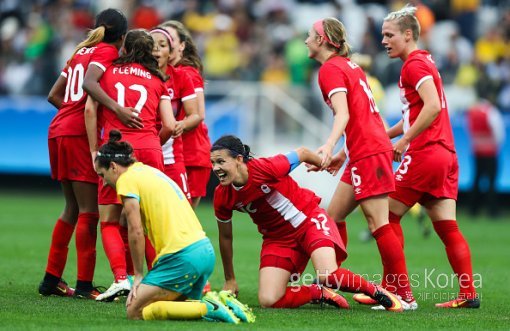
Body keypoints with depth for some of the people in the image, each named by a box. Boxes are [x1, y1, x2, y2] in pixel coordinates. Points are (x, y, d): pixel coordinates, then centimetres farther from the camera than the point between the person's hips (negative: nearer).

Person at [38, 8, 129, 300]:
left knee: (73, 208, 15)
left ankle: (52, 279, 16)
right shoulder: (107, 52, -3)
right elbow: (90, 83, -23)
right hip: (80, 134, -8)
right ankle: (84, 285, -8)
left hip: (59, 130, 8)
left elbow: (55, 95, 21)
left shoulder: (82, 51, 20)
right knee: (90, 210, -6)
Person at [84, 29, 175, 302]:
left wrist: (94, 150, 5)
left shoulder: (108, 71, 12)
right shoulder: (157, 80, 16)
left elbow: (90, 109, 1)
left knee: (109, 222, 3)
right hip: (150, 151, 2)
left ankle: (121, 278, -15)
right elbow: (169, 126, 7)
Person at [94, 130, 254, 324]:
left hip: (182, 255, -9)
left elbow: (136, 232, -10)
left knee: (135, 312, -7)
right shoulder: (151, 171, 24)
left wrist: (138, 275, 0)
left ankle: (208, 308, -16)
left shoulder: (127, 179, -2)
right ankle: (222, 303, 0)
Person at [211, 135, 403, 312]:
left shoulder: (263, 168, -27)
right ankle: (318, 293, 10)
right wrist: (230, 280, 12)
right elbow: (225, 237, 3)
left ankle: (375, 291, -2)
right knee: (268, 301, -15)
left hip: (308, 218, -4)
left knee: (328, 276, -29)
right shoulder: (222, 196, -13)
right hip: (277, 238, 4)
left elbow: (301, 153, -9)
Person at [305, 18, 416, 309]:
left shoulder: (330, 69, -8)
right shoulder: (349, 65, 19)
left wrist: (330, 145, -36)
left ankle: (405, 296, -10)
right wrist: (344, 153, 23)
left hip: (368, 153, -10)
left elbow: (343, 114, -22)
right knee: (334, 215, 12)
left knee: (378, 223, -10)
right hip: (367, 151, 10)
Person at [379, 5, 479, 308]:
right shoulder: (425, 62, 21)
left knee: (389, 215, -1)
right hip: (446, 155, 9)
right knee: (447, 227, 5)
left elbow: (433, 107, -22)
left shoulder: (414, 64, -8)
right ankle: (468, 293, -2)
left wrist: (405, 140, -17)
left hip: (424, 154, -9)